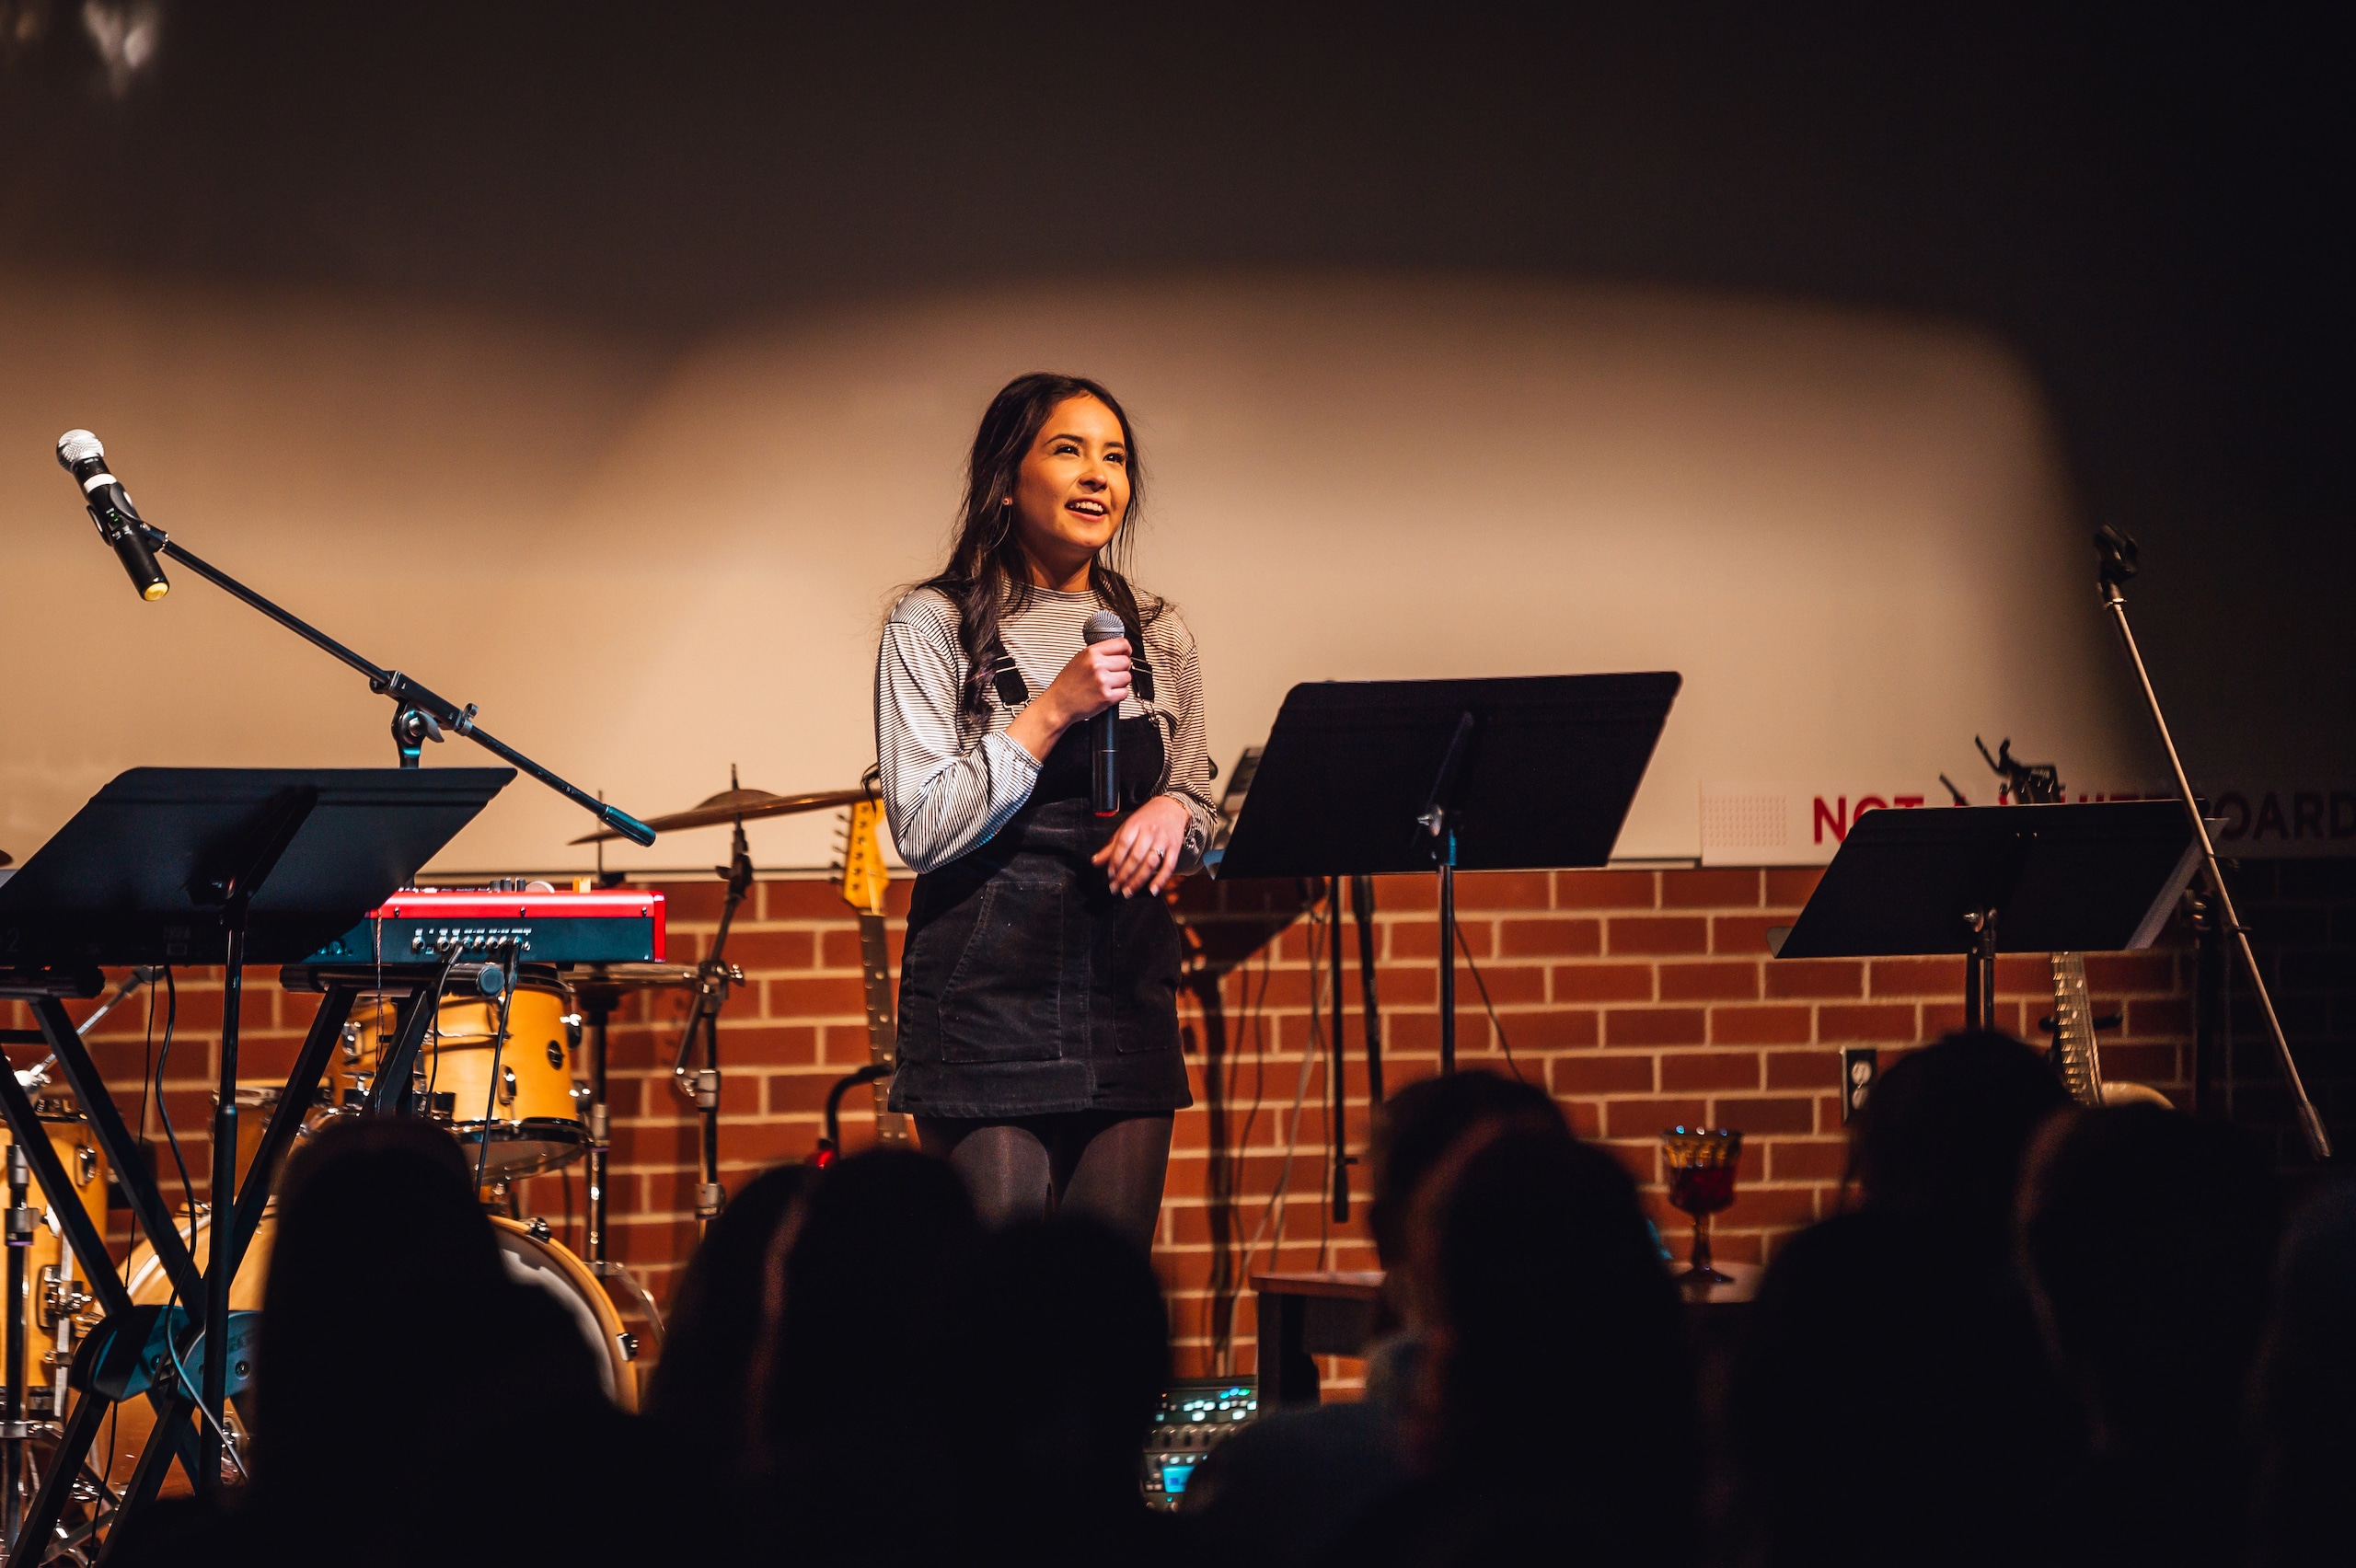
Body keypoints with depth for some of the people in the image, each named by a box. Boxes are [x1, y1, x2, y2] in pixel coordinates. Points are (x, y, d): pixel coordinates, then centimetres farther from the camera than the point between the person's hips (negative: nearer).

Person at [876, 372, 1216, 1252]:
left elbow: (1199, 808, 21)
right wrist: (1053, 710, -14)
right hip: (987, 994, -4)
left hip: (1126, 989, 4)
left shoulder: (1157, 637, 12)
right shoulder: (936, 624, -2)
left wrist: (1172, 812, -3)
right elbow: (924, 830, -9)